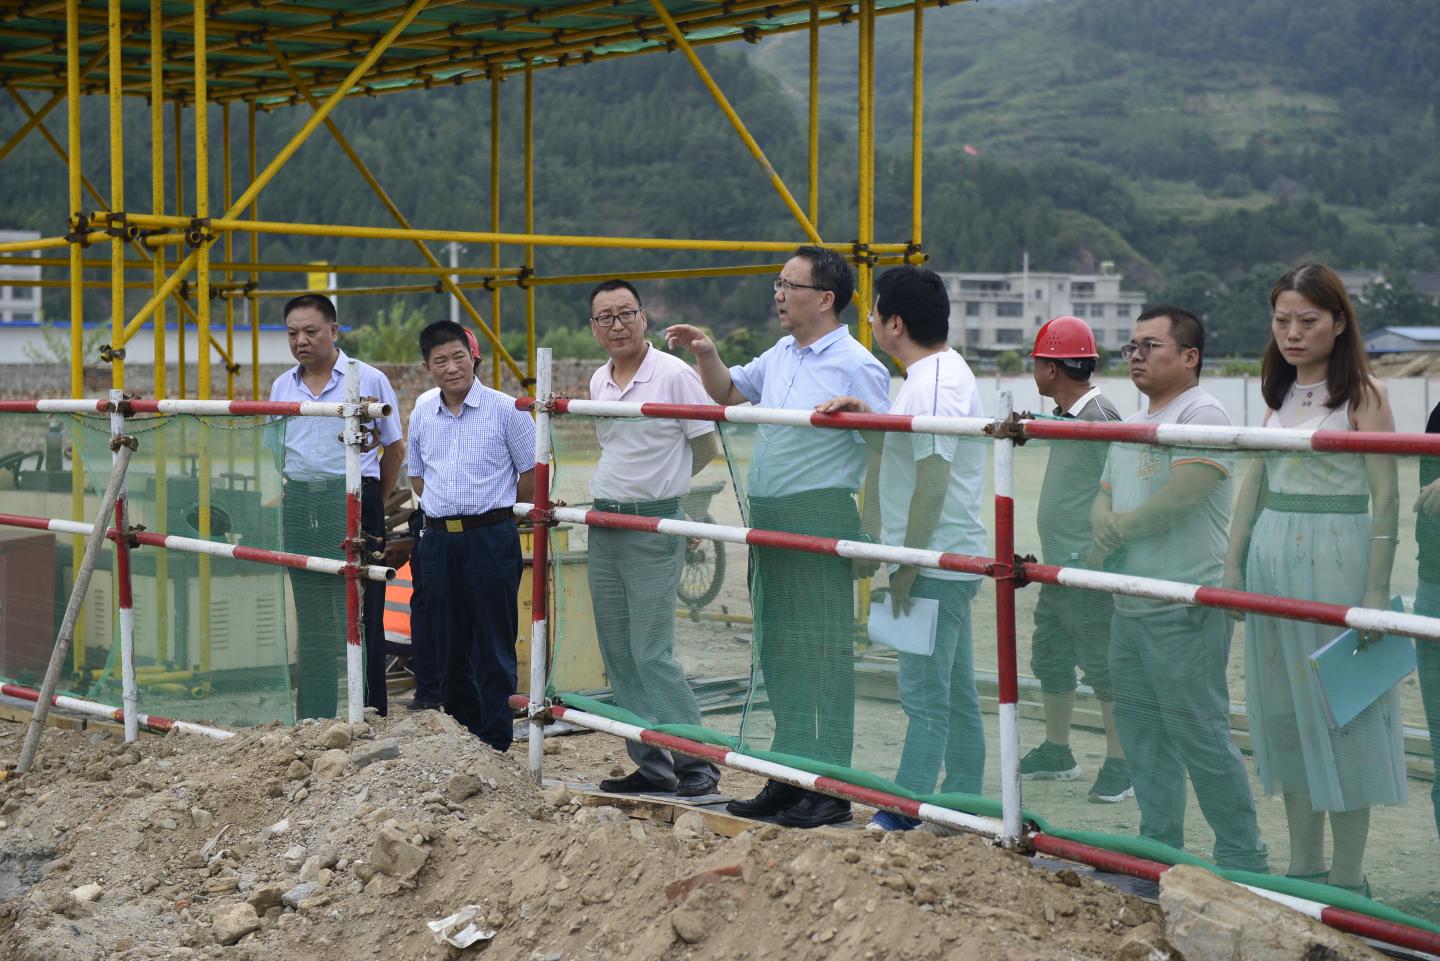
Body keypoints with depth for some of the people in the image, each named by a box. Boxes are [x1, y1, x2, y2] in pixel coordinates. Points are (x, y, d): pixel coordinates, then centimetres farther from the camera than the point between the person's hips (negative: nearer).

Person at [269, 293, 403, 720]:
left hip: (354, 504, -4)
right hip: (299, 506, 4)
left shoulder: (369, 381, -2)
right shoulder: (281, 388, 11)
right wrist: (285, 498, 13)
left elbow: (394, 449, 7)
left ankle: (369, 713, 3)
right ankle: (314, 716, 15)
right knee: (311, 617, 8)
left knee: (359, 615, -3)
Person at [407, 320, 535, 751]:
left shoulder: (505, 409, -5)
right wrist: (447, 507, 12)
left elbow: (533, 473, 1)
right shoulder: (421, 412, 10)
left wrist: (493, 508, 6)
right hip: (438, 540, 5)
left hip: (491, 538, -5)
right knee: (448, 648, 11)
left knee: (493, 650, -1)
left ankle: (495, 745, 5)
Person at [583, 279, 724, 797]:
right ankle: (650, 764, 16)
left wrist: (659, 485, 7)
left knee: (651, 655, -11)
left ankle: (698, 761, -2)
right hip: (603, 526, 7)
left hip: (654, 527, -7)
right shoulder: (598, 382, 10)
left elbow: (705, 448, -4)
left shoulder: (675, 374, -11)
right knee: (618, 655, 8)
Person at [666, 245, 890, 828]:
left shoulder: (856, 367, -11)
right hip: (767, 519, 9)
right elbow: (728, 394, 28)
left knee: (823, 650, -5)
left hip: (820, 518, -9)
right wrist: (707, 355, 12)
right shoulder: (780, 357, 14)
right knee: (776, 648, 13)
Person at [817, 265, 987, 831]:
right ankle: (964, 804, 22)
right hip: (949, 560, 11)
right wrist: (865, 414, 6)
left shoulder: (932, 385, -19)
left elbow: (932, 482, -23)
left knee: (925, 694, -6)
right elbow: (903, 448, 25)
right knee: (955, 691, 15)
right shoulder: (941, 373, 14)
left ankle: (904, 813, -1)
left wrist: (906, 566, -18)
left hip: (935, 561, -11)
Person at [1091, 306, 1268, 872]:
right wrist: (1104, 524, -5)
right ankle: (1159, 847, 25)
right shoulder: (1131, 426, 18)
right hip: (1129, 606, 9)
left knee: (1199, 735, -7)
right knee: (1141, 731, 14)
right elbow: (1103, 498, 20)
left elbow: (1182, 496, -22)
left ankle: (1244, 859, 3)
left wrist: (1118, 528, -7)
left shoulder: (1201, 414, -11)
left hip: (1185, 611, -9)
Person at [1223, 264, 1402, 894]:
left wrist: (1376, 592, -16)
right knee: (1284, 710, 10)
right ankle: (1303, 866, 20)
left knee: (1339, 712, -1)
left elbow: (1385, 495, -11)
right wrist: (1233, 565, 13)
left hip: (1335, 560, -7)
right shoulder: (1280, 393, 12)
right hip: (1273, 558, 7)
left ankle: (1347, 878, 7)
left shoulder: (1362, 394, -7)